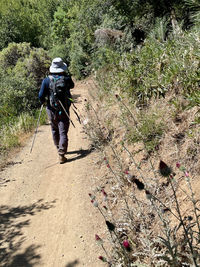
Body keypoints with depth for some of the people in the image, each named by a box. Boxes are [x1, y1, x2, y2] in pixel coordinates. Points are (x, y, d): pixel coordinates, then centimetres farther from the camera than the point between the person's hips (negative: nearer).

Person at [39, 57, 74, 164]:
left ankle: (59, 149, 38)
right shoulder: (66, 79, -8)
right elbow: (72, 85, 15)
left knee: (55, 130, 21)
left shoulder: (46, 80, -8)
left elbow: (41, 96, -6)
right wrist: (66, 75, 16)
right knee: (63, 132, -1)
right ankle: (61, 155, -9)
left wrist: (42, 101, 15)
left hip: (51, 110, 2)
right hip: (64, 110, -1)